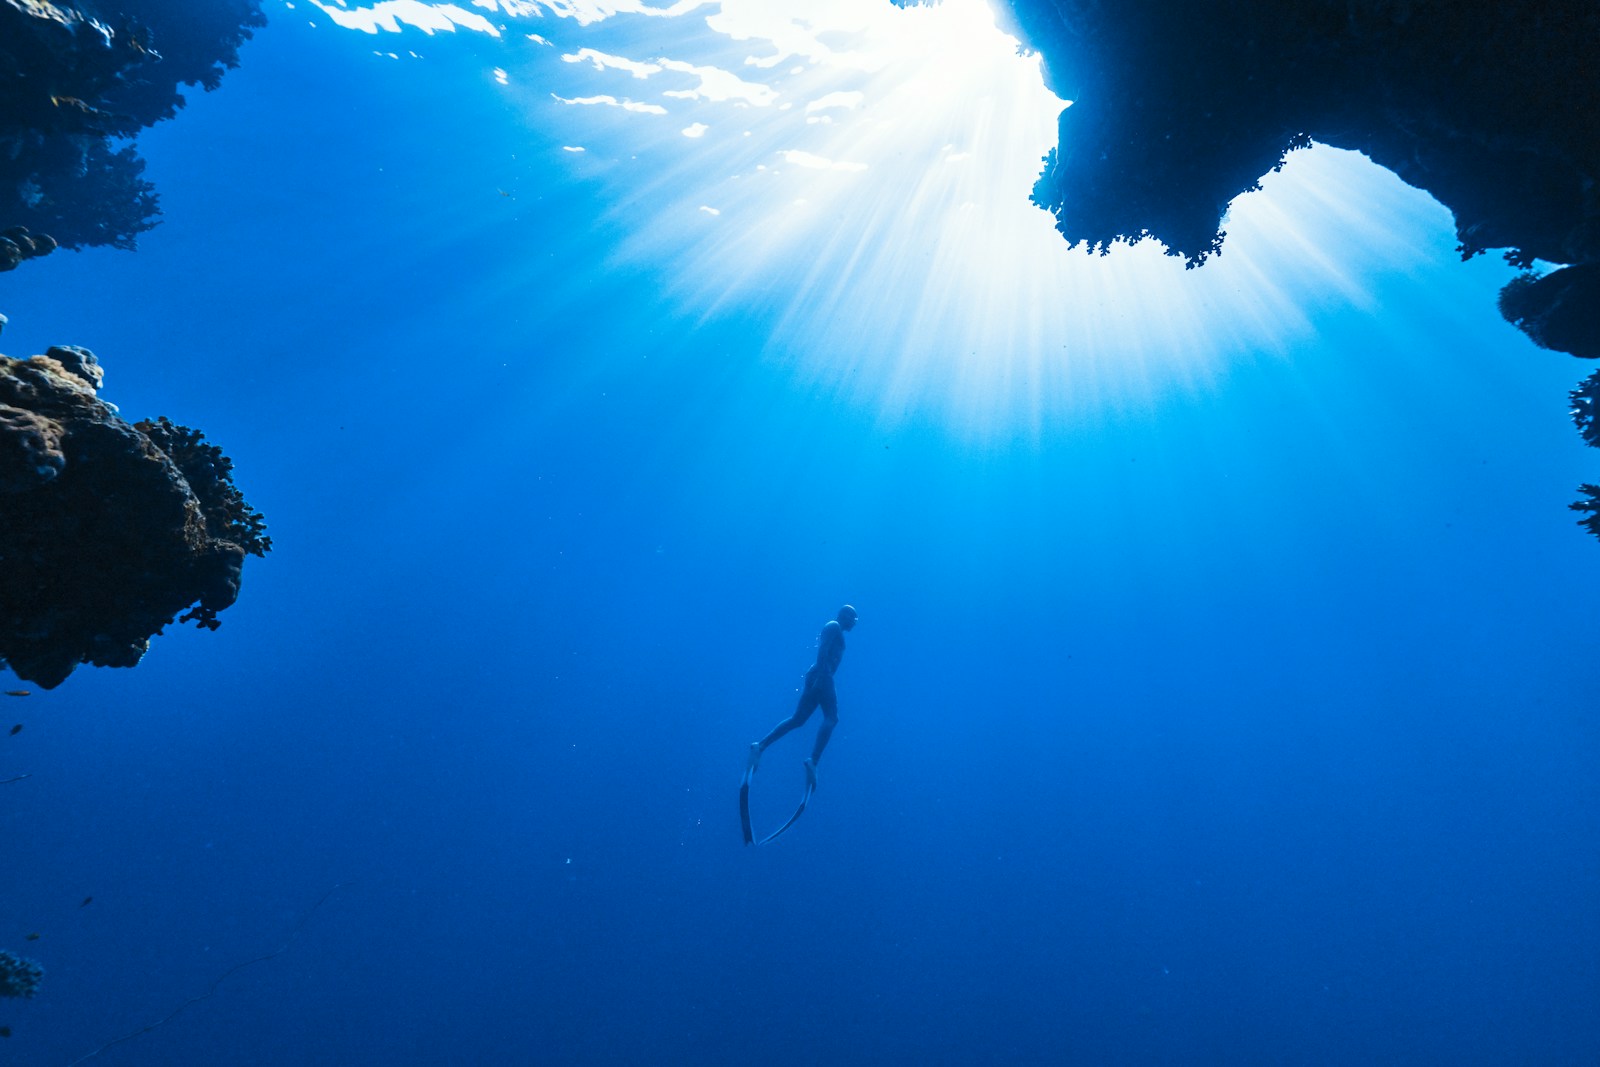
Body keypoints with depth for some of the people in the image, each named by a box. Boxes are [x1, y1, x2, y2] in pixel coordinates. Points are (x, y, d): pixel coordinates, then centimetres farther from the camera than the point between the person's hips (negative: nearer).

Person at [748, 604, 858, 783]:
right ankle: (813, 761, -31)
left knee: (797, 720, 7)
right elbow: (823, 650, -17)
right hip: (822, 676, -10)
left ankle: (760, 746, 2)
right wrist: (822, 674, -27)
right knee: (831, 718, -18)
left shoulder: (832, 629, 28)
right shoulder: (834, 626, -2)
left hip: (817, 677, 10)